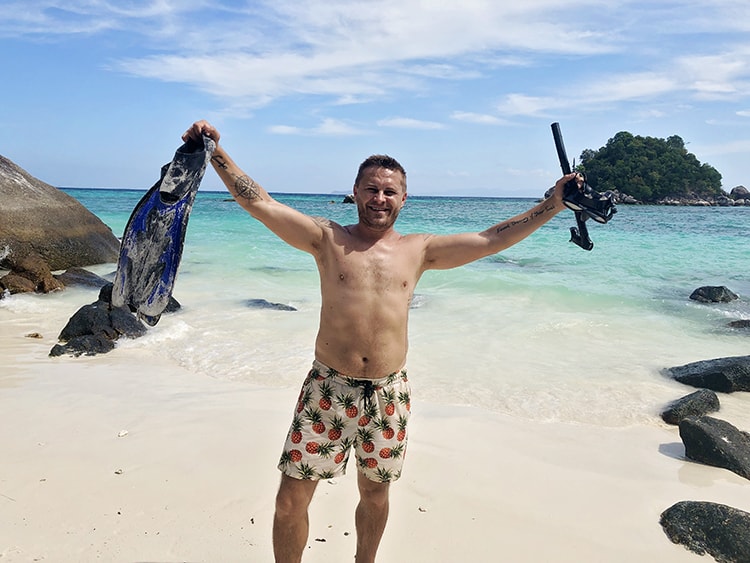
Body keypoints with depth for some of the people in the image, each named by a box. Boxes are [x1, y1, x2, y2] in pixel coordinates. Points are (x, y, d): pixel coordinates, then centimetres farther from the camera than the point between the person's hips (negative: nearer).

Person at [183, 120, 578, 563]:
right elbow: (258, 201, -3)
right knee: (290, 501, 1)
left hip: (388, 393, 2)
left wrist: (553, 205, 5)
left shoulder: (420, 250, 6)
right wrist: (215, 152, -10)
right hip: (328, 389, -1)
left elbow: (491, 240, 7)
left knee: (375, 494, 19)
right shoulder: (327, 239, 1)